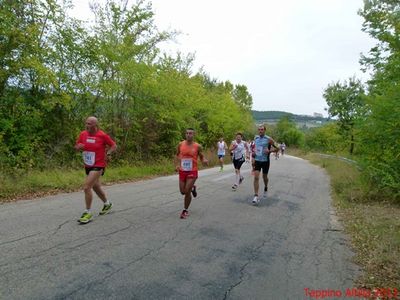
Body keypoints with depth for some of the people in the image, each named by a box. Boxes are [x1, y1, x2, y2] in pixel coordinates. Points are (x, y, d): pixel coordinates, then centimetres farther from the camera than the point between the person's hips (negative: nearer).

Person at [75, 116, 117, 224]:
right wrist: (78, 147, -11)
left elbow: (114, 145, -1)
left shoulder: (103, 135, -12)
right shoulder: (83, 134, 2)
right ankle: (107, 204, 42)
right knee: (96, 187, 20)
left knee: (86, 187, -15)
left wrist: (108, 153, -16)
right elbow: (76, 147, 12)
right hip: (87, 166, 7)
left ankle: (88, 213, 0)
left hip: (98, 166, -7)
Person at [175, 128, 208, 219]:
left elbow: (202, 157, 3)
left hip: (192, 171, -3)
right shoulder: (180, 144, -1)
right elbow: (177, 155, 13)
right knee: (182, 191, 10)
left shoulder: (197, 146, -7)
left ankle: (185, 210, 15)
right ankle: (192, 188, 45)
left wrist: (204, 161, -19)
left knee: (187, 192, -7)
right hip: (182, 171, 3)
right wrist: (177, 165, -1)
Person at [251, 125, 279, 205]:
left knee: (264, 177, 15)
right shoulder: (255, 138, 3)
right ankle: (256, 196, -11)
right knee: (256, 177, -10)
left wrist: (269, 151, -21)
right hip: (257, 160, 2)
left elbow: (277, 148, -6)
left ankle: (266, 187, 49)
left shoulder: (268, 139, -10)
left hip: (265, 161, -2)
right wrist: (253, 152, 4)